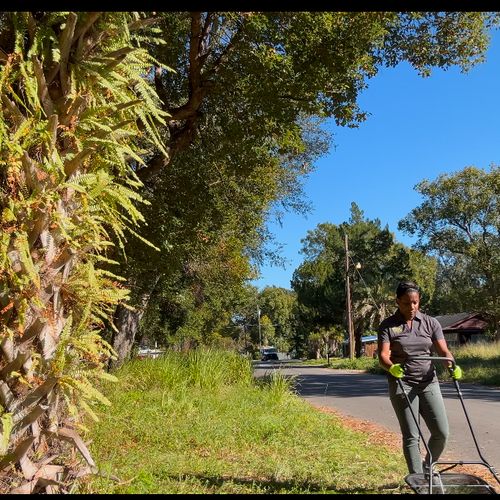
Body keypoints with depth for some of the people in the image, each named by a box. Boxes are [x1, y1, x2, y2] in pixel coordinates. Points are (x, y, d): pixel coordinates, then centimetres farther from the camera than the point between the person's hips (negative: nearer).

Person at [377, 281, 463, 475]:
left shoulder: (431, 323, 5)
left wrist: (452, 364, -23)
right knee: (411, 436, -2)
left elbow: (443, 351, -2)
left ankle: (428, 466, 30)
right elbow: (383, 355, -14)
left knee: (441, 432, 3)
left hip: (428, 383, 3)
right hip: (402, 385, -3)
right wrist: (391, 367, -35)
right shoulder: (387, 326, -4)